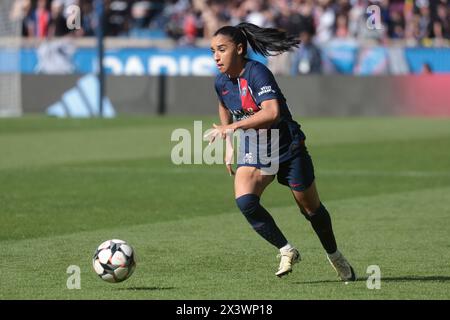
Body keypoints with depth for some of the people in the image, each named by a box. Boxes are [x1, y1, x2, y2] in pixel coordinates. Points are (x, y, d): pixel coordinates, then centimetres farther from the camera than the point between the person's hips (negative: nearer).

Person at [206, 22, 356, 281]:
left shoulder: (257, 73, -23)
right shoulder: (221, 82, -2)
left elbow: (272, 113, -37)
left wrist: (233, 127, -40)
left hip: (287, 148, -5)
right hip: (253, 151, 5)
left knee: (311, 209, 9)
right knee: (244, 200, -23)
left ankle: (335, 256, 36)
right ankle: (287, 251, -6)